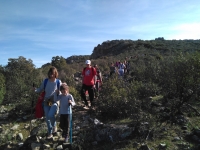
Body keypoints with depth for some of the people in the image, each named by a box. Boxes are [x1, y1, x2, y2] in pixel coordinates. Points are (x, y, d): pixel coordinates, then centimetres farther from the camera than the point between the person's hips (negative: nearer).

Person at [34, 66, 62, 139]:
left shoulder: (58, 82, -6)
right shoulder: (45, 81, -3)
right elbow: (40, 89, 5)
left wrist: (58, 92, -21)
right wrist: (35, 90, -16)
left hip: (54, 102, -3)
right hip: (46, 102, 3)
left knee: (51, 115, -25)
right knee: (47, 118, 10)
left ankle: (54, 126, 9)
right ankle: (50, 133, 32)